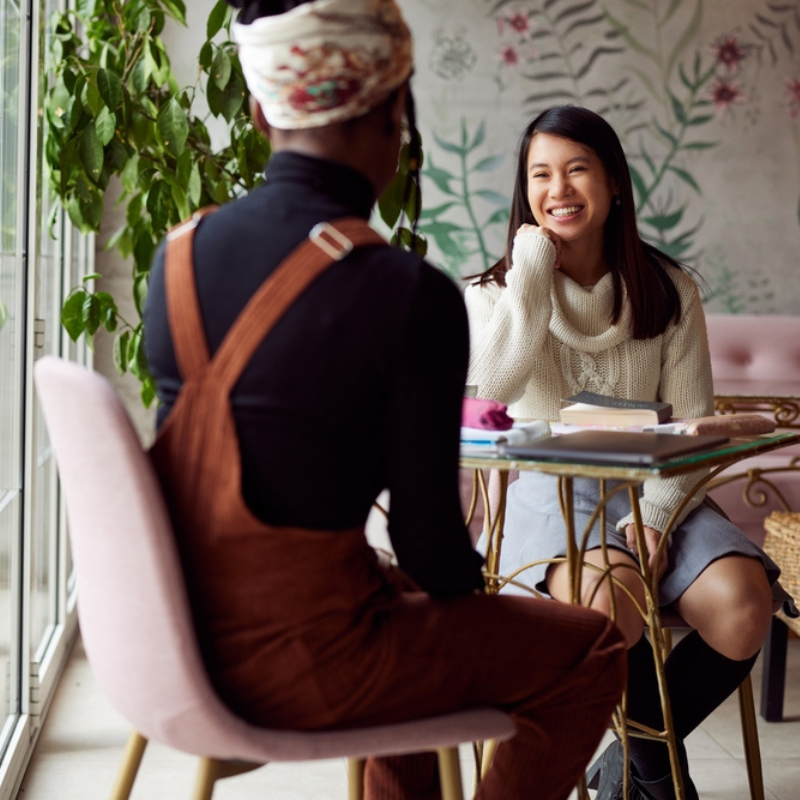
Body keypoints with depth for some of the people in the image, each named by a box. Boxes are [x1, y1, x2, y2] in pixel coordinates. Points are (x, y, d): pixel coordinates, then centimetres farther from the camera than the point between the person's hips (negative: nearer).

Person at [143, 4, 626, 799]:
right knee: (593, 651, 12)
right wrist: (468, 581, 9)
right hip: (300, 661, -7)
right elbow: (429, 539, -16)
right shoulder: (410, 293, -21)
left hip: (189, 639, 7)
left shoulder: (176, 256, -2)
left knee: (401, 592, 35)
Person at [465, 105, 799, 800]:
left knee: (744, 606, -24)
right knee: (613, 596, -34)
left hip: (649, 491, 3)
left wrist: (655, 515, -14)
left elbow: (692, 424, 2)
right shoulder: (498, 291, 3)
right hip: (547, 493, -2)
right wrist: (534, 262, -12)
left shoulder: (668, 291, 6)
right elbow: (496, 385, -20)